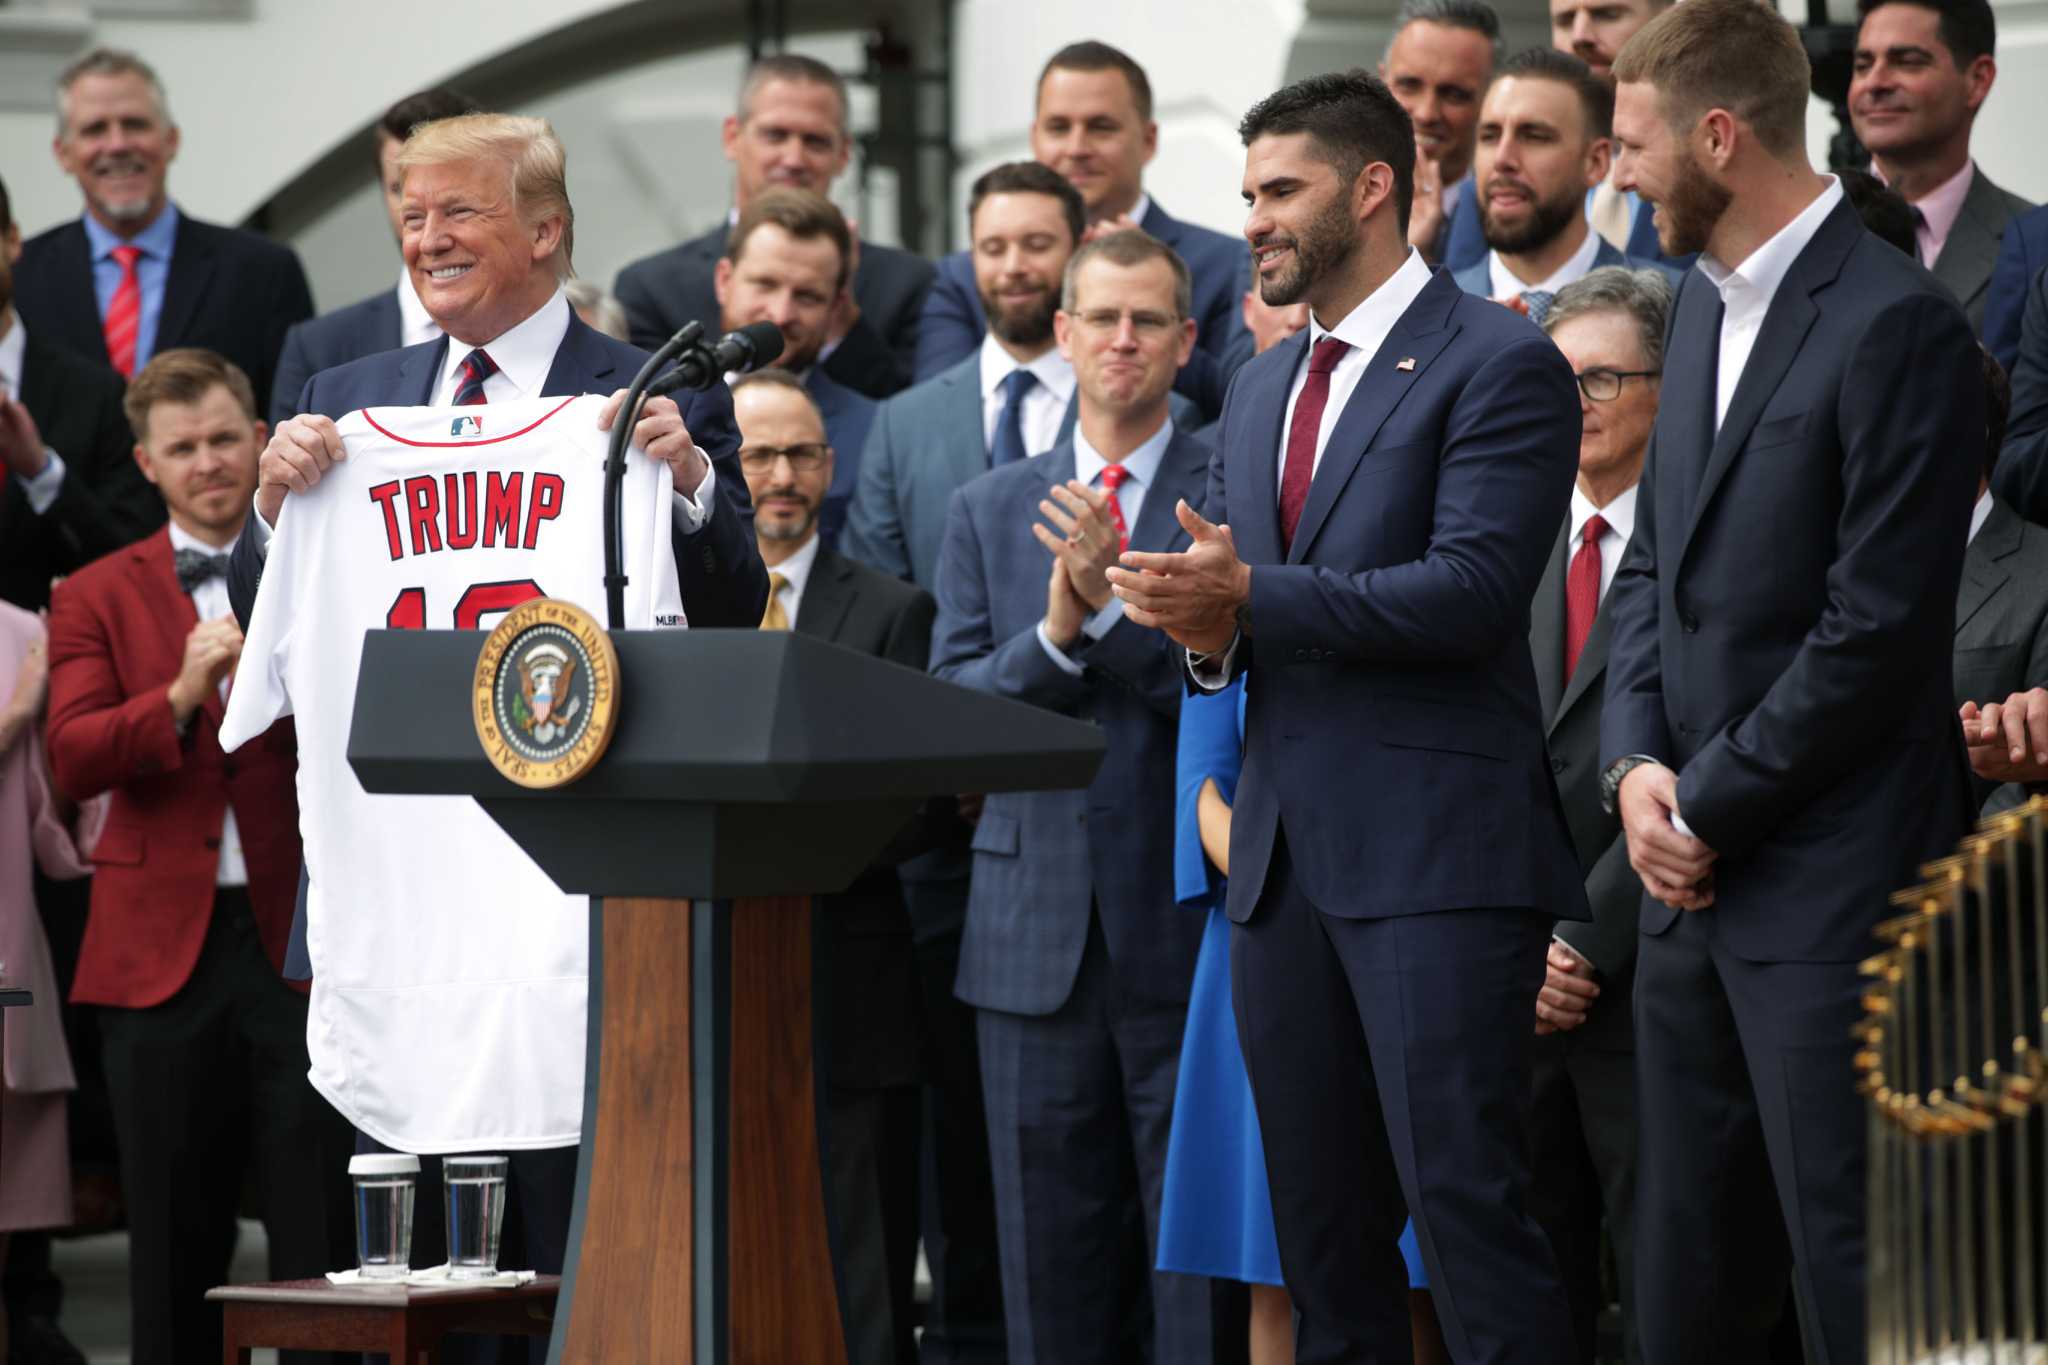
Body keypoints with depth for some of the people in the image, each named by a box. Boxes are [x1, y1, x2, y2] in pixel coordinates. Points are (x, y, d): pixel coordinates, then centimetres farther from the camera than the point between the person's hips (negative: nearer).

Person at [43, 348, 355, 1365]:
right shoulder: (99, 597, 11)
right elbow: (72, 760, -3)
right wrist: (181, 698, -18)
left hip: (305, 941, -2)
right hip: (163, 948, 2)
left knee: (322, 1234, -6)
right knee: (173, 1252, 8)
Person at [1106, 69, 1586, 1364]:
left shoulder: (1498, 365, -5)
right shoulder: (1261, 391, 20)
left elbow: (1473, 589, -16)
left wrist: (1250, 598, -18)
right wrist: (1205, 629, -2)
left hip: (1435, 852, -8)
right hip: (1288, 854, 8)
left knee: (1464, 1196, -13)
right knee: (1321, 1219, 9)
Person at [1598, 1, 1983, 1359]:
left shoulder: (1896, 326, -14)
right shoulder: (1706, 306, 15)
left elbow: (1879, 630, -18)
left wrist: (1709, 807, -10)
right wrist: (1639, 765, 2)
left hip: (1831, 887, -9)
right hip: (1697, 884, 9)